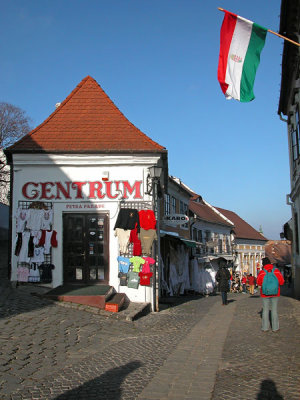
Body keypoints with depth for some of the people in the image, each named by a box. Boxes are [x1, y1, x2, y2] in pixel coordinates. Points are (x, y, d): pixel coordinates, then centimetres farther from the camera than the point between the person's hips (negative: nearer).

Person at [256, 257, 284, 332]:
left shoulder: (262, 272, -10)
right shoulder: (276, 271, -8)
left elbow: (258, 283, 0)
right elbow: (282, 282, -3)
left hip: (265, 294, -1)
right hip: (275, 293, 1)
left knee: (265, 310, 8)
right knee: (274, 310, 9)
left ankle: (265, 328, 11)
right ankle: (275, 328, 11)